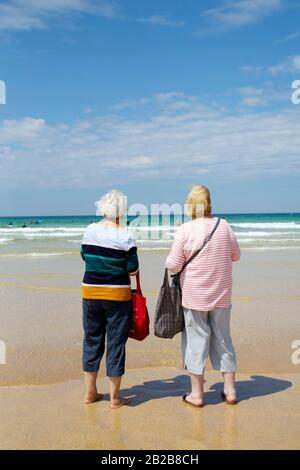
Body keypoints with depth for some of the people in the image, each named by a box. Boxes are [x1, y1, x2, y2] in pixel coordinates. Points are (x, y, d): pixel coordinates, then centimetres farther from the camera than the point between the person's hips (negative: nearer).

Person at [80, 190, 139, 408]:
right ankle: (115, 397, 15)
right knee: (116, 343, 6)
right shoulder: (125, 236, -13)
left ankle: (90, 392, 26)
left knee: (92, 339, 16)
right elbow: (133, 270, -11)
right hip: (117, 294, -4)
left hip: (90, 292, 4)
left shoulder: (90, 230, 0)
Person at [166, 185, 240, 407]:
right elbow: (236, 255, 9)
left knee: (196, 339, 7)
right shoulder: (224, 226, -3)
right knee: (223, 338, 15)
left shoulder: (185, 230, -13)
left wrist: (170, 259, 8)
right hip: (222, 295, 3)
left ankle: (197, 393, 16)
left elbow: (173, 265, -12)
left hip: (194, 295, -3)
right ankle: (230, 390, 25)